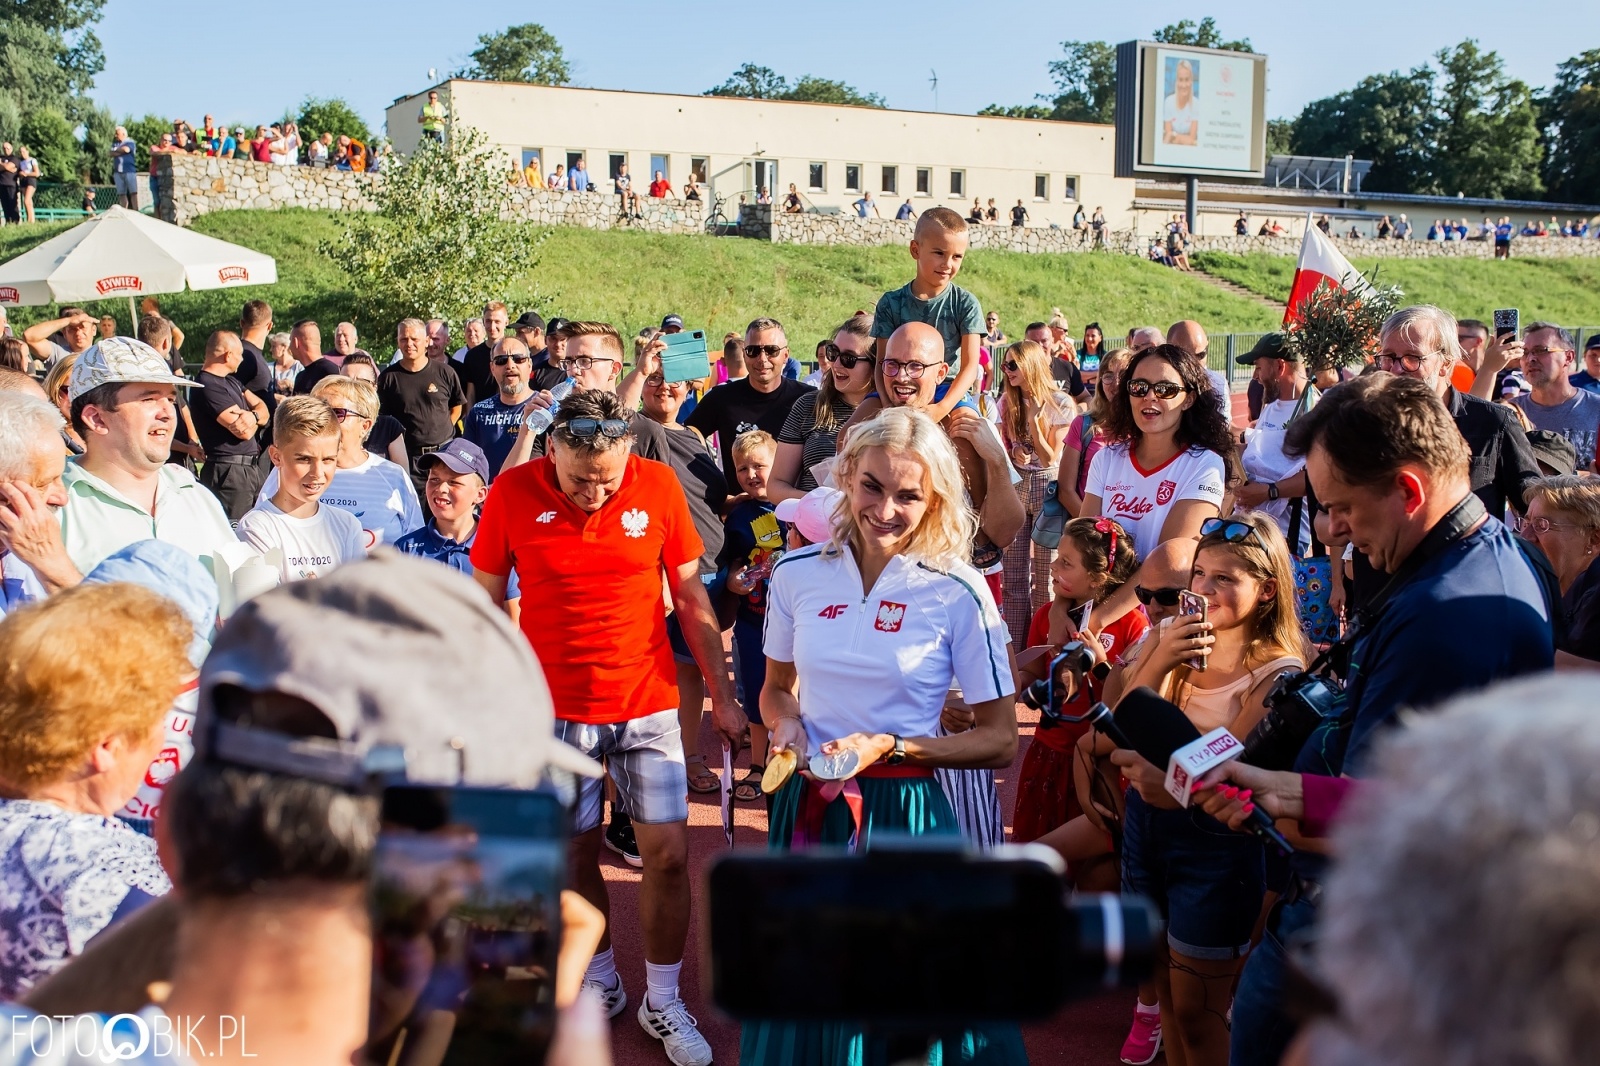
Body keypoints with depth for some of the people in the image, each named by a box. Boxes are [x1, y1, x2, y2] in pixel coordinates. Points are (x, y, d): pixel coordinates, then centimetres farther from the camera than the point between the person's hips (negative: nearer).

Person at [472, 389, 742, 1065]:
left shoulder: (659, 487, -7)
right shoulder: (513, 492, -9)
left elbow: (692, 597, 1)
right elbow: (487, 605, 1)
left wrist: (723, 697, 2)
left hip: (648, 703, 0)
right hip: (554, 707, 0)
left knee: (668, 853, 1)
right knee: (576, 856, 10)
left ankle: (662, 1003, 21)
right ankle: (601, 984, 34)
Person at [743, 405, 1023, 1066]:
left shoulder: (958, 594, -11)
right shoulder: (797, 575, -2)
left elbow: (1000, 740, -7)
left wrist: (890, 747, -18)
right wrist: (787, 726, -8)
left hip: (906, 813, -3)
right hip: (807, 806, 3)